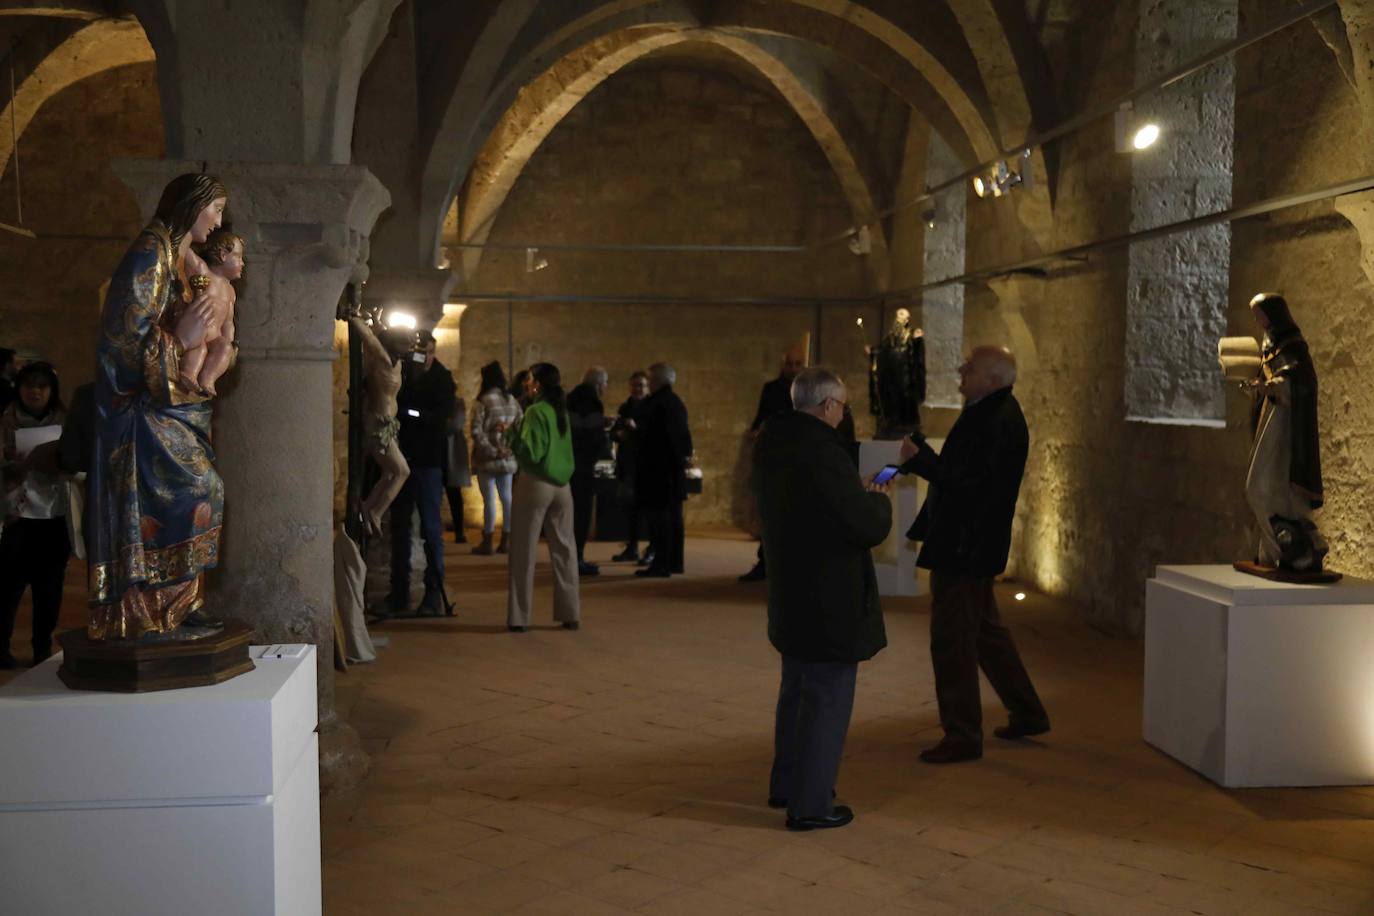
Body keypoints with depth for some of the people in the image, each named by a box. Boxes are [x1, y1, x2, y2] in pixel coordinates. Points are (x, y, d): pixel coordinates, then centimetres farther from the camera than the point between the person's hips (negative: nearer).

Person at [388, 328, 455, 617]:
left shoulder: (441, 379, -5)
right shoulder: (401, 374, 7)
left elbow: (440, 417, -16)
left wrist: (406, 412, -25)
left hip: (427, 462, -5)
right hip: (401, 459, 5)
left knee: (431, 528, -2)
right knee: (399, 525, 11)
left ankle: (434, 593, 3)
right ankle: (399, 592, 20)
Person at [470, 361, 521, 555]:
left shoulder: (483, 401, -10)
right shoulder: (512, 400, 7)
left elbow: (477, 431, -16)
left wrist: (492, 451, -12)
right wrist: (508, 448, 2)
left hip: (488, 459, -5)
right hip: (508, 459, 5)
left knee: (489, 499, -2)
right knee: (506, 497, 10)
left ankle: (487, 543, 3)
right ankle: (505, 541, 15)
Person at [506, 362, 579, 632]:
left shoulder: (536, 411, -10)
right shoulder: (561, 411, 11)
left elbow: (532, 453, -16)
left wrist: (512, 434, -7)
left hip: (536, 484, -6)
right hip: (562, 485, 6)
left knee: (524, 552, 1)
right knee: (564, 550, 8)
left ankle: (519, 617, 2)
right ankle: (570, 613, 9)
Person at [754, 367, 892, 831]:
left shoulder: (772, 445, 4)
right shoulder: (822, 453, -24)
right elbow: (870, 528, -22)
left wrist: (857, 492, 10)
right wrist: (878, 499, -2)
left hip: (791, 597, 9)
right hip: (832, 602, -9)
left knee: (797, 691, 23)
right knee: (829, 699, 2)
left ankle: (786, 783, 36)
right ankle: (809, 805, 9)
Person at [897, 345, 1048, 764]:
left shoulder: (996, 423, -22)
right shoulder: (996, 413, 12)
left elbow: (971, 488, -27)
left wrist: (918, 459, -26)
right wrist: (919, 454, 8)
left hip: (963, 548, -11)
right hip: (967, 545, 11)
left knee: (951, 640, -2)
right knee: (984, 631, 22)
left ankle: (962, 736, 8)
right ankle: (1028, 713, 34)